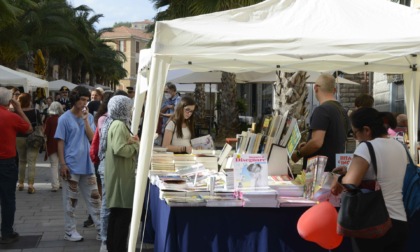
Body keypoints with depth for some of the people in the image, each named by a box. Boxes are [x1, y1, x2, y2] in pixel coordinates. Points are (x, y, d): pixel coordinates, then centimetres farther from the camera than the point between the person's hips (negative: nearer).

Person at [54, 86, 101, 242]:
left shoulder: (89, 117, 6)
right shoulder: (65, 119, -7)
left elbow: (92, 138, -3)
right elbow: (60, 143, -7)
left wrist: (85, 120, -11)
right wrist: (62, 164, -12)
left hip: (87, 164, 5)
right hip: (71, 165, -4)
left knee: (94, 198, 6)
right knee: (71, 200, 5)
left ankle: (101, 229, 12)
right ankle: (70, 231, 15)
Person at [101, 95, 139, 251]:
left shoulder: (113, 123, 15)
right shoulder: (119, 125, -17)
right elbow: (120, 149, -28)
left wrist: (131, 141, 6)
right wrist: (135, 145, -13)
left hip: (118, 173, 11)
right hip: (121, 174, -11)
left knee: (116, 211, 15)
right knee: (124, 212, -5)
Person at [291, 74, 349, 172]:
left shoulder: (321, 110, -16)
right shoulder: (342, 111, 13)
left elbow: (317, 142, -24)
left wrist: (298, 154, -8)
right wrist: (307, 145, 22)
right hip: (336, 168, 9)